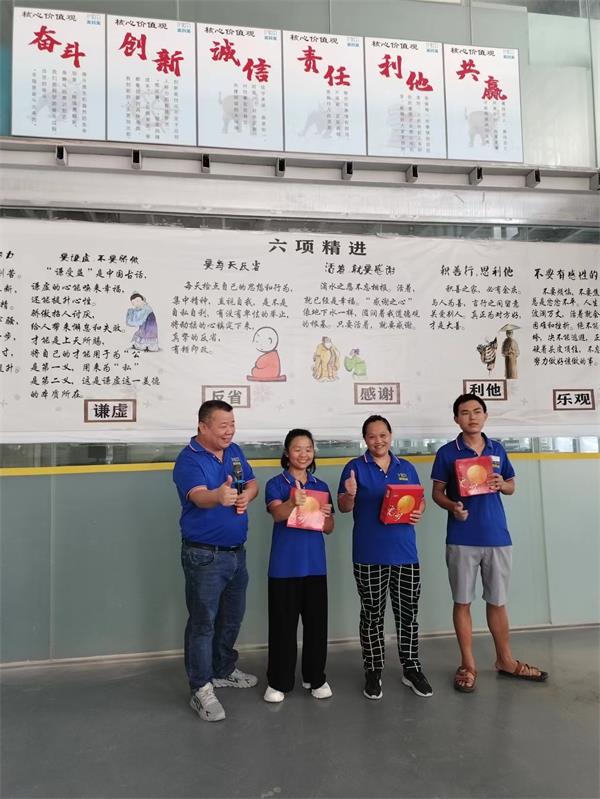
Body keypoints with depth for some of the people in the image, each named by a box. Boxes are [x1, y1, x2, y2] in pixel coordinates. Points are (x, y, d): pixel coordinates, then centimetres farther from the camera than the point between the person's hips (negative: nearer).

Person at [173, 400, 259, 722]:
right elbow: (198, 496, -33)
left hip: (236, 551, 7)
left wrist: (245, 496, -14)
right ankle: (201, 690, 14)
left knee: (232, 617, 20)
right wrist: (219, 496, -56)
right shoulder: (189, 459, -17)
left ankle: (224, 670, 39)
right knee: (203, 622, 1)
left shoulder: (234, 451, 6)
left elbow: (252, 484, 10)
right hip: (204, 555, -7)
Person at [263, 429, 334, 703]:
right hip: (285, 565, -3)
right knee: (283, 623, 5)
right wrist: (293, 503, -45)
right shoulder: (276, 484, -4)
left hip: (315, 564, 4)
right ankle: (278, 681, 21)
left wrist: (326, 516, -13)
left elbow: (329, 529, 10)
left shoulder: (321, 486, 8)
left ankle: (315, 677, 28)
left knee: (316, 621, 11)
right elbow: (277, 513, -23)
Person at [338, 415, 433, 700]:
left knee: (408, 613, 12)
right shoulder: (355, 467, -1)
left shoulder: (406, 468, 10)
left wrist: (419, 513, -8)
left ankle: (411, 669, 27)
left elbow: (420, 502, 15)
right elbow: (344, 507, -5)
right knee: (372, 615, 8)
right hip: (369, 555, -3)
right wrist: (350, 495, -27)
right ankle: (373, 672, 22)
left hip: (405, 553, 3)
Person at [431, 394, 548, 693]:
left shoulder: (498, 450, 8)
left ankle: (505, 660, 31)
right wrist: (452, 506, -20)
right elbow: (437, 492, 0)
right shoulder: (447, 453, -2)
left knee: (498, 601, 14)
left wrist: (501, 485, -7)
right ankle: (468, 665, 19)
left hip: (497, 536, 3)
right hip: (462, 539, -3)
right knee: (463, 602, 6)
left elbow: (511, 486, 16)